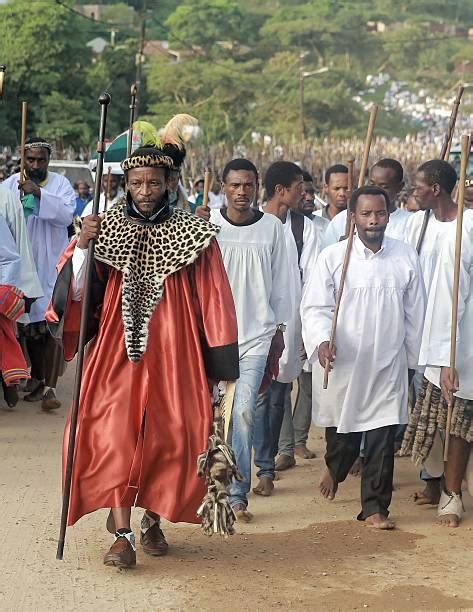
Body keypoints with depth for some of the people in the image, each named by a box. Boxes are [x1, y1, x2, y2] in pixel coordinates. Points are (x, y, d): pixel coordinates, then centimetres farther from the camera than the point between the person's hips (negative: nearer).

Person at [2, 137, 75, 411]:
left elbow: (67, 215, -14)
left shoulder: (60, 184, 1)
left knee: (52, 323, -9)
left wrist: (39, 194, -22)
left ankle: (49, 387, -10)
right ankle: (37, 377, 23)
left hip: (51, 265, -2)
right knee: (28, 322, 7)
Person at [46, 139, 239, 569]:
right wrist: (83, 246, -16)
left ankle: (152, 518, 24)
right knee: (115, 433, -10)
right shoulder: (107, 227, 2)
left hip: (173, 352, 0)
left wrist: (219, 362, 1)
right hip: (118, 348, 0)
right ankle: (122, 533, -8)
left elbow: (213, 302, 2)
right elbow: (77, 294, 0)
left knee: (168, 436, 3)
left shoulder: (193, 234, -1)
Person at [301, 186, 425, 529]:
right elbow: (315, 307, -5)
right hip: (342, 362, -1)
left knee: (383, 438, 0)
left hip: (388, 365, 1)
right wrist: (321, 340, -23)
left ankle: (375, 506, 11)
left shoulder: (406, 258, 1)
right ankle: (335, 469, 45)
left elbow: (414, 312, 8)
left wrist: (414, 358, 11)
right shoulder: (333, 257, -6)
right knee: (342, 431, 14)